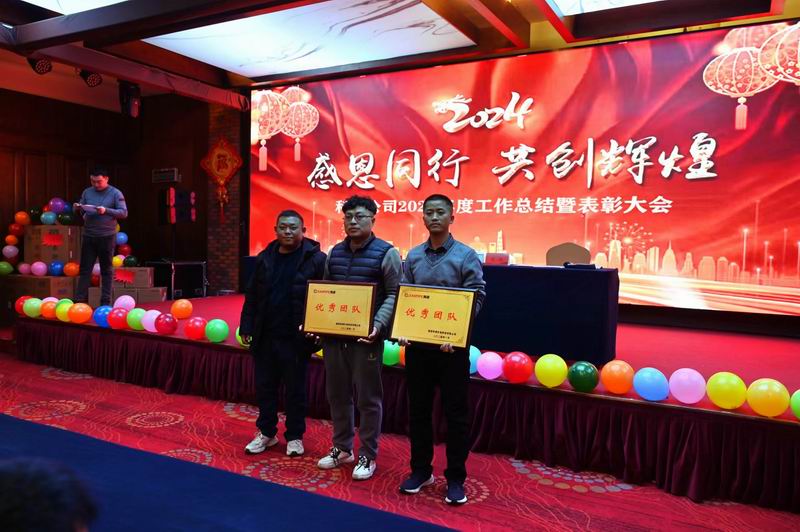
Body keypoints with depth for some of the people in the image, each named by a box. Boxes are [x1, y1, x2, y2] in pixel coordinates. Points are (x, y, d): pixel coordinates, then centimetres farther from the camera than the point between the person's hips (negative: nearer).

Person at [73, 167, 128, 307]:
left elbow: (124, 213, -7)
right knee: (85, 269, 4)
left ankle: (106, 301, 10)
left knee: (106, 270, 5)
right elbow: (80, 212, 14)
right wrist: (77, 208, -9)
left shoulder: (115, 193, -1)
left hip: (107, 236, -3)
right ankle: (80, 299, 7)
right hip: (88, 236, 3)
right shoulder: (87, 192, 10)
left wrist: (106, 210, -20)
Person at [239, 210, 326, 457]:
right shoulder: (264, 258, 7)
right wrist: (247, 327, 6)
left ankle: (295, 436, 25)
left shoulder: (316, 259, -7)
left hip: (296, 338, -4)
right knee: (264, 387, 14)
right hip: (265, 336, 4)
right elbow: (252, 295, 11)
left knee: (295, 390, 9)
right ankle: (266, 432, 31)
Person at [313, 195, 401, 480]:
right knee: (337, 394, 14)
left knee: (368, 398, 5)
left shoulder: (386, 253, -6)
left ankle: (367, 456, 19)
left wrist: (378, 325, -22)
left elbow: (394, 295, -9)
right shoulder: (335, 252, 11)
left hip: (366, 336, -5)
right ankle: (342, 448, 31)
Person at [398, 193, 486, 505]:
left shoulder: (466, 256, -4)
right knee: (418, 409, 12)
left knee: (455, 412, 4)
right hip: (417, 344, 4)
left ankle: (455, 478, 18)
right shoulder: (413, 256, 8)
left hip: (452, 345, -3)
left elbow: (477, 298, -9)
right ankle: (421, 469, 28)